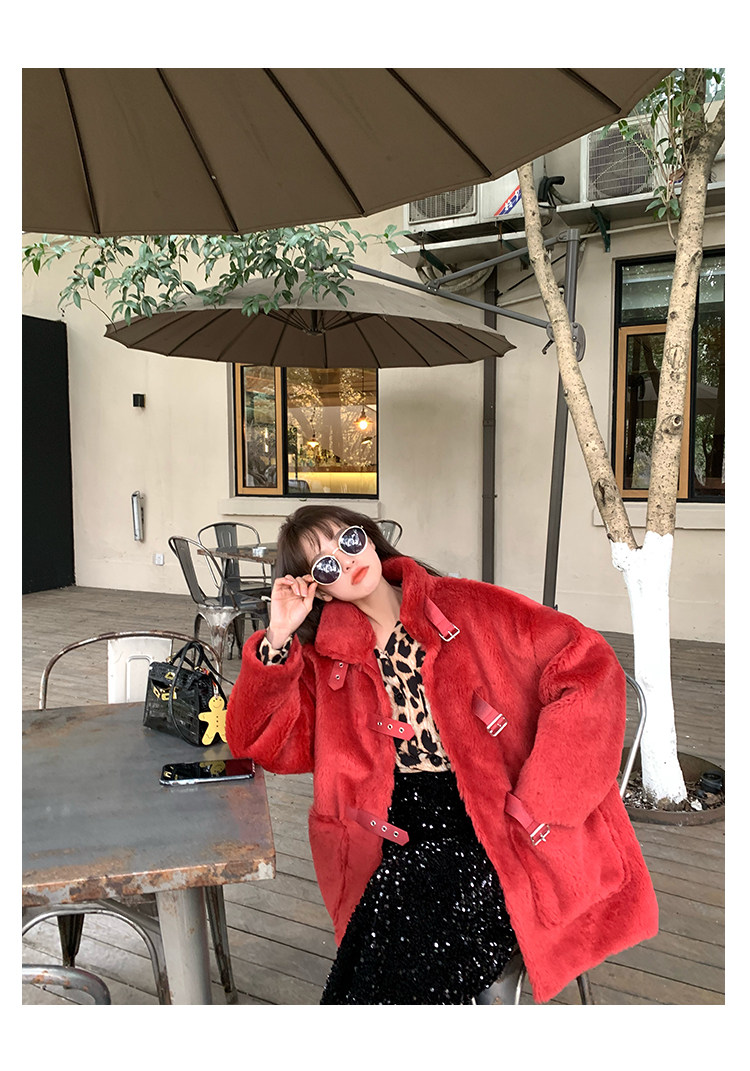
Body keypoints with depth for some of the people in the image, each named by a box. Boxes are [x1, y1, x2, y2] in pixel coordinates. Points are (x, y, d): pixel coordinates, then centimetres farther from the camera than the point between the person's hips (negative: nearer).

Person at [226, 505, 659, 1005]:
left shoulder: (471, 608, 1)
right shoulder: (328, 659, 11)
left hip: (503, 831, -2)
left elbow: (588, 666, -6)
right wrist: (278, 637, -8)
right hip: (401, 843, 3)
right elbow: (261, 742, 4)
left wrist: (535, 806, -13)